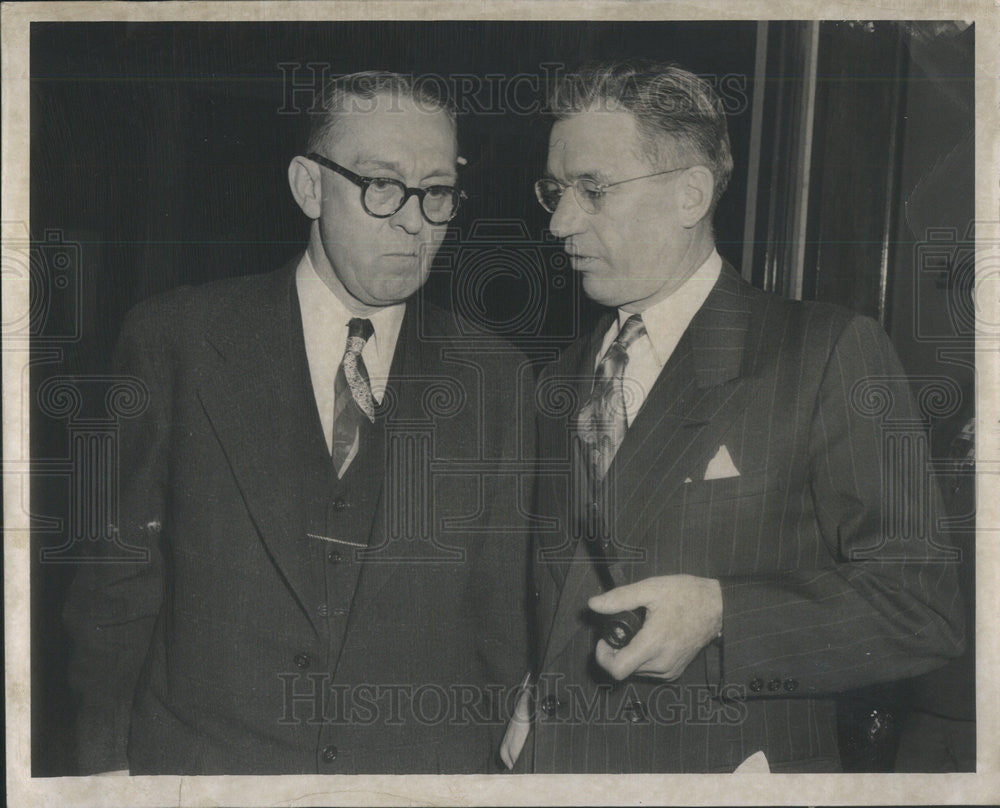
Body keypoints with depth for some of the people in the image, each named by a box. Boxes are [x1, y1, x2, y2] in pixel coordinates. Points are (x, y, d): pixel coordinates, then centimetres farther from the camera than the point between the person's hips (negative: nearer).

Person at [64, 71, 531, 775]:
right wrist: (107, 764, -4)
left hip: (427, 769, 1)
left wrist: (498, 759, 0)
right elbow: (116, 584, -2)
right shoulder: (173, 340, -6)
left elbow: (504, 618, 1)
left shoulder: (496, 377, -2)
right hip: (200, 762, 0)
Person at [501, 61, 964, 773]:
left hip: (737, 772, -4)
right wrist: (527, 703, -1)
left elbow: (924, 608, -13)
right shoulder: (560, 382, 8)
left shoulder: (831, 354, -10)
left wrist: (719, 615, -23)